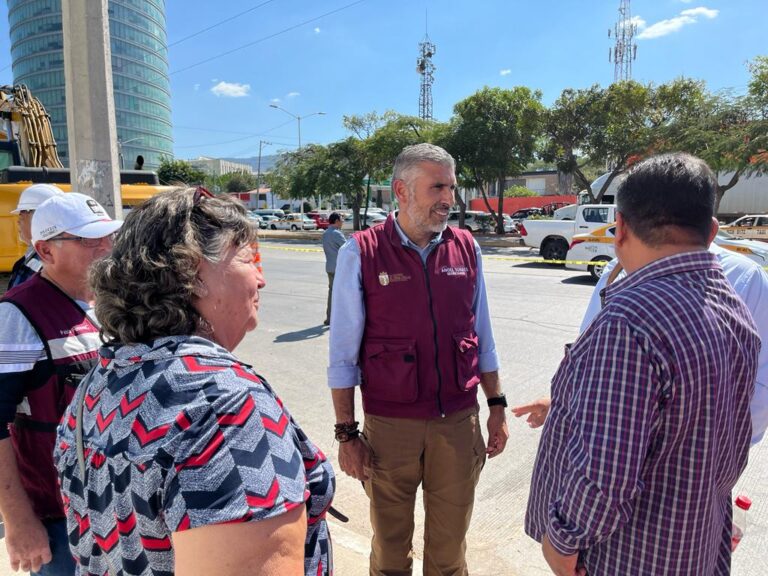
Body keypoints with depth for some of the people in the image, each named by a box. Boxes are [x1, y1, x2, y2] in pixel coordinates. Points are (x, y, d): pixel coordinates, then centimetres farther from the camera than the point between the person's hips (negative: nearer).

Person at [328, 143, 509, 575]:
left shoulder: (466, 248, 1)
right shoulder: (361, 253, -9)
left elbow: (483, 337, 9)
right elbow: (344, 354, -6)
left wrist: (497, 406, 9)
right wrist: (347, 434, -5)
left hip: (459, 421, 3)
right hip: (390, 425, -2)